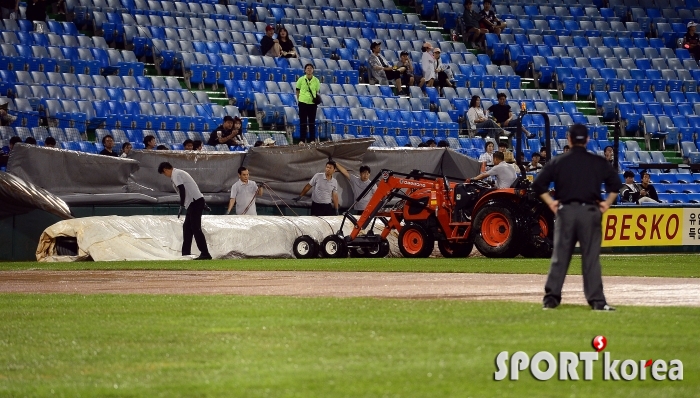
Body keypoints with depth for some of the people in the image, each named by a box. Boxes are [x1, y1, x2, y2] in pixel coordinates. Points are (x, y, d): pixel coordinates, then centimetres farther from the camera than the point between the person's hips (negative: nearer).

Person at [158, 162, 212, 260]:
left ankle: (205, 254, -15)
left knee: (196, 228, -11)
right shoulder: (180, 173, 24)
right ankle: (186, 253, 18)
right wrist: (203, 204, 25)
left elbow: (182, 189, -19)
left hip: (195, 202, -10)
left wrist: (182, 205, -22)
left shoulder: (176, 174, -6)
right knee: (187, 227, 15)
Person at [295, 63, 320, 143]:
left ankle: (312, 139, 11)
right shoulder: (301, 80, 0)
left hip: (312, 103, 1)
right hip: (303, 102, -1)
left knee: (312, 122, 6)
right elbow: (297, 91, 5)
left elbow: (317, 92, 9)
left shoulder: (316, 80, 3)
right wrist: (298, 99, -1)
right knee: (303, 122, 2)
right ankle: (302, 140, 6)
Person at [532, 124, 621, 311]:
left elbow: (538, 184, 0)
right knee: (591, 258, -1)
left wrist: (550, 202, 5)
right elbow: (615, 183, 4)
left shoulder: (558, 162, 4)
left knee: (560, 256, 6)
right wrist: (607, 203, 9)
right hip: (590, 211, -1)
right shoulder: (599, 163, 4)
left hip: (565, 211, 1)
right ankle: (597, 301, -4)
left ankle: (551, 298, 5)